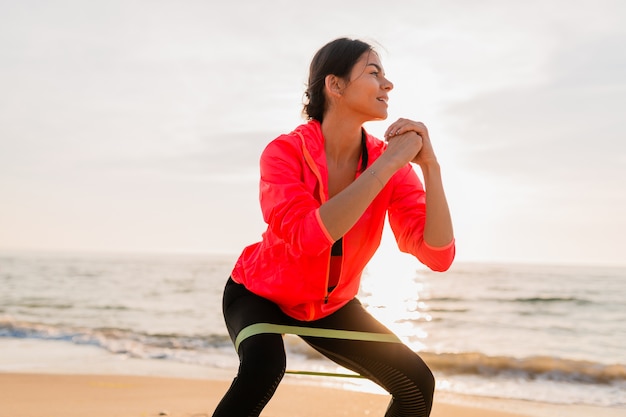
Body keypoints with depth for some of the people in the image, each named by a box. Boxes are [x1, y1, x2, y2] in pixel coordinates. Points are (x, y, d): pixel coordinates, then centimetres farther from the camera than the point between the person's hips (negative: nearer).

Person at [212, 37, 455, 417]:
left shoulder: (391, 165, -15)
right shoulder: (285, 152, -26)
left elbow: (439, 255, -24)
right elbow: (309, 235, -43)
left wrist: (430, 165, -35)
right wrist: (388, 163, -40)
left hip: (331, 305, 5)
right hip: (260, 293, -4)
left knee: (417, 385, -2)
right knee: (264, 367, -34)